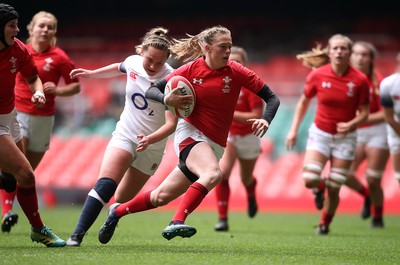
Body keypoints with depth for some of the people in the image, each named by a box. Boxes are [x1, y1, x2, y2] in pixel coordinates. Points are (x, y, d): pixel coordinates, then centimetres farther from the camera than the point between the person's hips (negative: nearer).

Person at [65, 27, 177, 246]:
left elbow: (171, 123, -24)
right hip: (125, 135, 2)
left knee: (123, 199, 3)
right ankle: (77, 235, -24)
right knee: (105, 184, -21)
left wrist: (150, 140, -39)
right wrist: (90, 74, 21)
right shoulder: (132, 63, -7)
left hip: (153, 145, -2)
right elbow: (119, 68, 20)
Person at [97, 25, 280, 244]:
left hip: (214, 147, 3)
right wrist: (167, 100, -19)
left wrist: (265, 120, -21)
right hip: (190, 134, -3)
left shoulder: (236, 72, -4)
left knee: (162, 196, 6)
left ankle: (117, 212, 28)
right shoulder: (191, 69, -5)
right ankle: (176, 222, -37)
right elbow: (151, 90, 3)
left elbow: (272, 98, -1)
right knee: (213, 174, -35)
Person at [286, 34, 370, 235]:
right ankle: (319, 187, 22)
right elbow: (303, 102, 7)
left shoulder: (359, 80, -11)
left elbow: (363, 113, -3)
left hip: (345, 137, -1)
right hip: (320, 133, 1)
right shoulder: (317, 75, -8)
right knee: (309, 180, -16)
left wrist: (351, 124, -23)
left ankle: (325, 224, 24)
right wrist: (294, 129, 3)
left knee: (334, 189, -1)